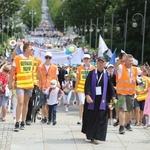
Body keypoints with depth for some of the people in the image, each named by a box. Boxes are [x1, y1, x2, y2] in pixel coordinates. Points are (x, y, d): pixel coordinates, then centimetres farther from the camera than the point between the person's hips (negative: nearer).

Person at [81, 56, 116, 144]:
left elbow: (110, 87, 4)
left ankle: (96, 137, 0)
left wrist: (113, 97, -5)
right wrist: (87, 95, -19)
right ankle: (90, 134, 25)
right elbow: (87, 85, -6)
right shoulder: (91, 73, 0)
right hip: (92, 99, 0)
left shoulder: (107, 74, 2)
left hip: (102, 100, 0)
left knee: (100, 118, -4)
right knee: (90, 117, 8)